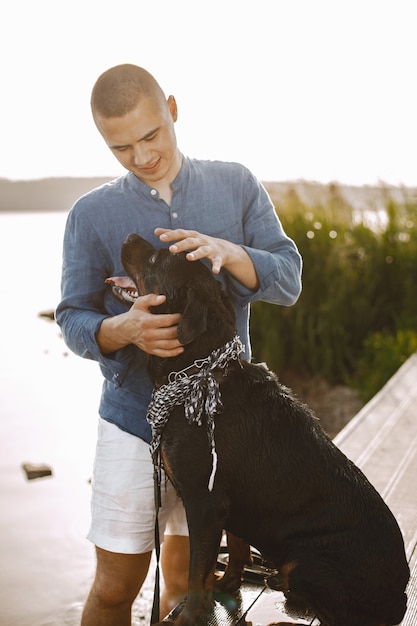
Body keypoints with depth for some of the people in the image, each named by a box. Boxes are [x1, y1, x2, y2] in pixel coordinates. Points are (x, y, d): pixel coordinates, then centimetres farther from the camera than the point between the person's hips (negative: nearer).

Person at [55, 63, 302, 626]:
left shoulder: (236, 185, 1)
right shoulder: (92, 214, -2)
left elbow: (288, 282, -4)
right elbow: (72, 319, -4)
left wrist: (229, 253, -24)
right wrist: (122, 329, -26)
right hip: (133, 418, -1)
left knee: (184, 578, 17)